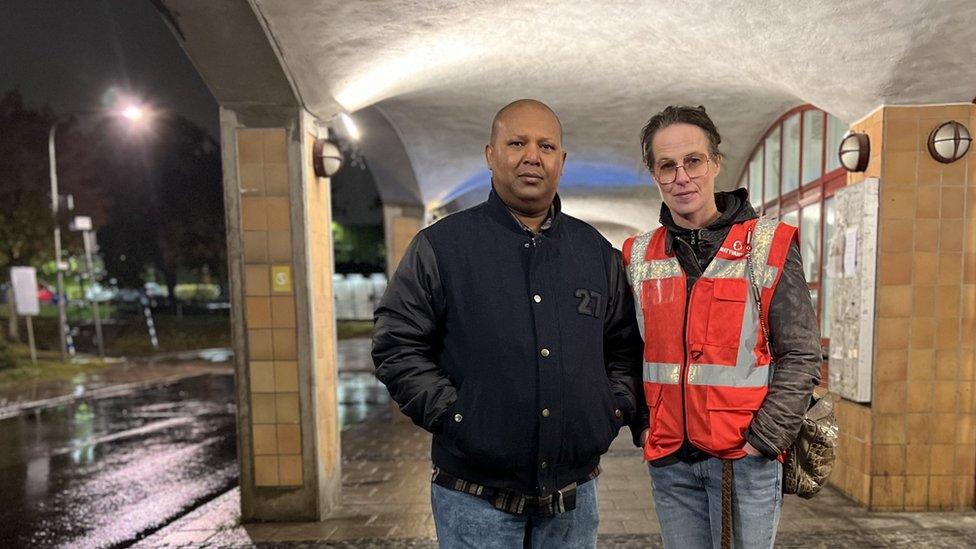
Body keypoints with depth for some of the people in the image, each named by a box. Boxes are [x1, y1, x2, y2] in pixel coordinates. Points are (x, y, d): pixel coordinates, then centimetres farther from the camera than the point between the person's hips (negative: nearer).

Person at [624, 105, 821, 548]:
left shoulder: (767, 246, -5)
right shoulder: (639, 256, 5)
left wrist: (762, 442, -10)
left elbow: (800, 357, -6)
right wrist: (643, 426, 4)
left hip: (744, 459, -3)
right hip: (668, 460, 3)